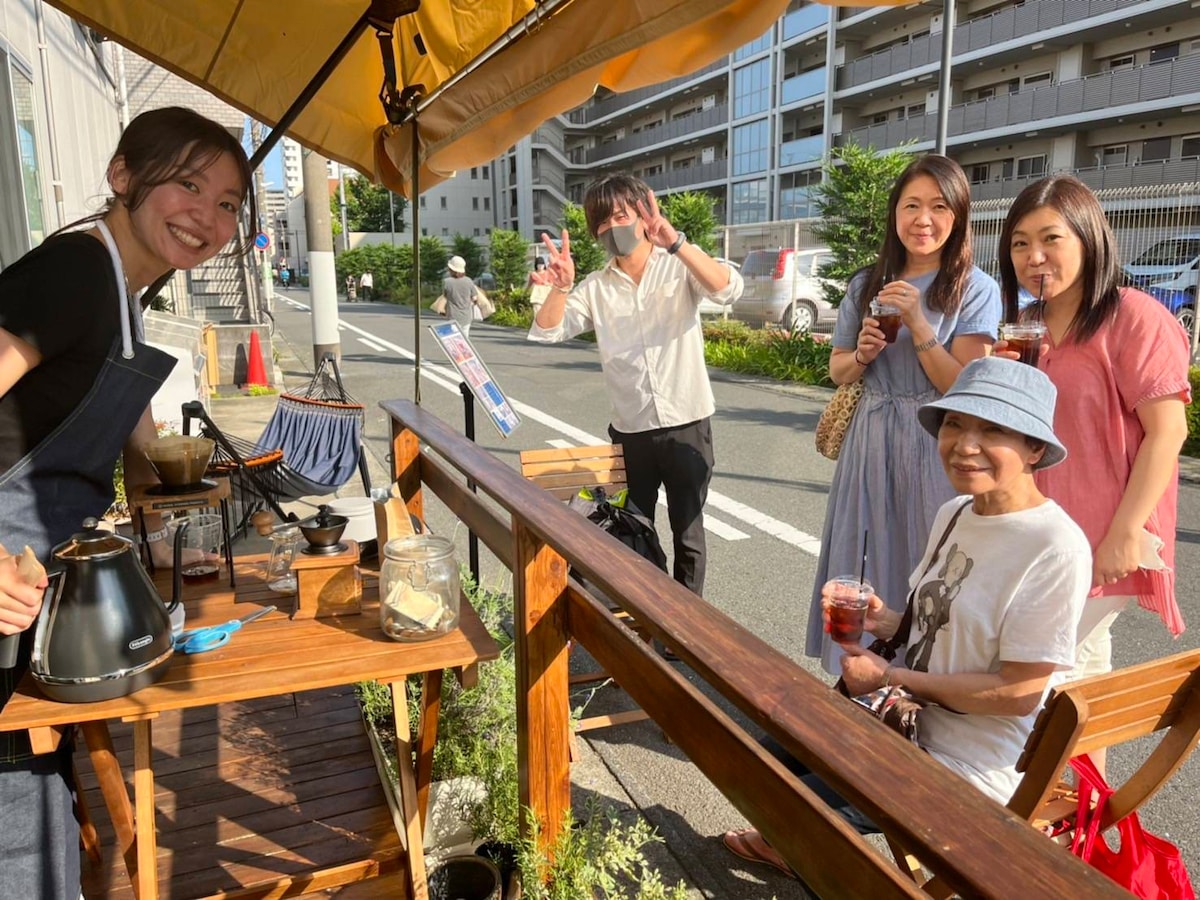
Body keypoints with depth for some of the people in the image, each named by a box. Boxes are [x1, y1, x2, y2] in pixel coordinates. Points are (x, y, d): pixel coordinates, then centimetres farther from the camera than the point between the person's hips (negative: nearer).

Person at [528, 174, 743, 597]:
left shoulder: (679, 268, -2)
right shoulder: (595, 288, 6)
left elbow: (729, 289, -21)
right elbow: (545, 332, -1)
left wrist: (676, 242, -33)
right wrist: (561, 287, -19)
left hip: (687, 424, -2)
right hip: (629, 430, 3)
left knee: (687, 533, 10)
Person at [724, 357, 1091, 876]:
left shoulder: (1056, 550, -26)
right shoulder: (954, 512, -1)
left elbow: (1021, 691, -23)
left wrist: (889, 677, -18)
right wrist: (884, 621, -8)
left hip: (970, 769, -7)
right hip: (908, 720, 8)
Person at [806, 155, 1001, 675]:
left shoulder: (976, 291, -3)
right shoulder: (866, 285, 9)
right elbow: (837, 372, 13)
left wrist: (917, 325, -19)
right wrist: (862, 354, -8)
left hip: (935, 449, -4)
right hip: (871, 442, 4)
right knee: (864, 568, 9)